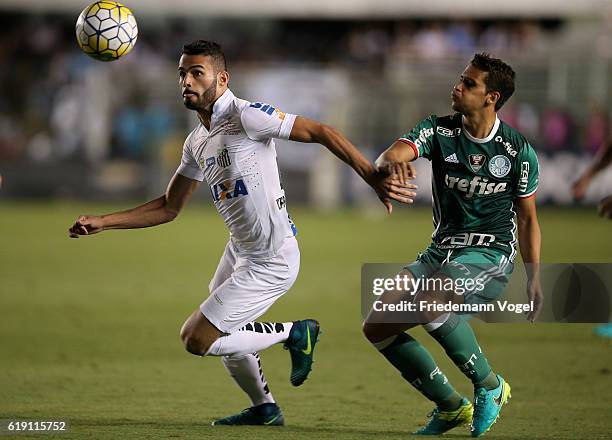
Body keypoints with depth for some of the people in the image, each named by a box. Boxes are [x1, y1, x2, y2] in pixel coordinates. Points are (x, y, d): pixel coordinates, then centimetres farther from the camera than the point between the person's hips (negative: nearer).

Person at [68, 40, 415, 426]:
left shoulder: (246, 116, -19)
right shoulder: (198, 141, 7)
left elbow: (322, 132, -21)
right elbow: (168, 208, 15)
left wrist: (375, 180, -28)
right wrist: (102, 222, 7)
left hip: (270, 262, -9)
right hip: (239, 251, 9)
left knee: (196, 340, -8)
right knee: (220, 335, 24)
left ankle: (294, 334, 7)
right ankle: (264, 409, 42)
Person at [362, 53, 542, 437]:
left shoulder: (520, 152, -6)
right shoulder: (439, 131, -2)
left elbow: (527, 218, 6)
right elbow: (391, 156, -19)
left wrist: (534, 277, 2)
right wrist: (390, 162, -44)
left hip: (490, 254, -5)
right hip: (442, 251, 5)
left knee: (429, 305, -34)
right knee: (377, 326, -5)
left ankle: (490, 386, -12)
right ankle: (451, 406, 8)